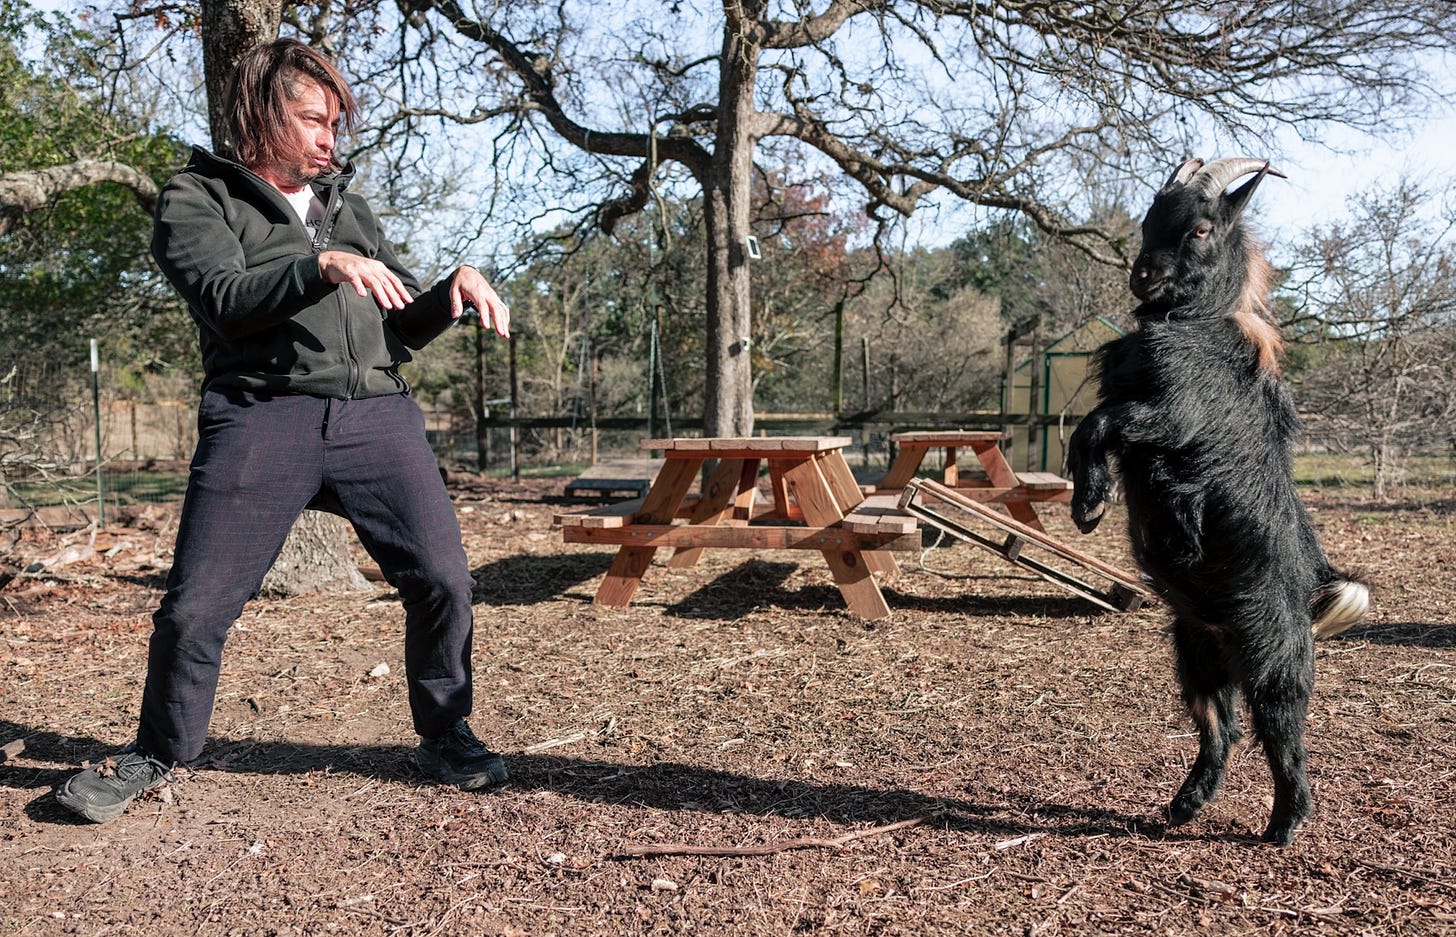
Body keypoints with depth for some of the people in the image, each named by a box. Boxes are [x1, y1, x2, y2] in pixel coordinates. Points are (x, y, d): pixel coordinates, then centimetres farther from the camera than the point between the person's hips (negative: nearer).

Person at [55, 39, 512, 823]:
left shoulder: (346, 205, 24)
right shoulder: (198, 197, 10)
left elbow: (401, 326, 21)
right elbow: (224, 300, -10)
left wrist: (456, 288, 2)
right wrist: (322, 265, -23)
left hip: (376, 415, 4)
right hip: (261, 415, -3)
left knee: (442, 579, -5)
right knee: (196, 604, -2)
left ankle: (446, 737, 17)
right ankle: (158, 754, 24)